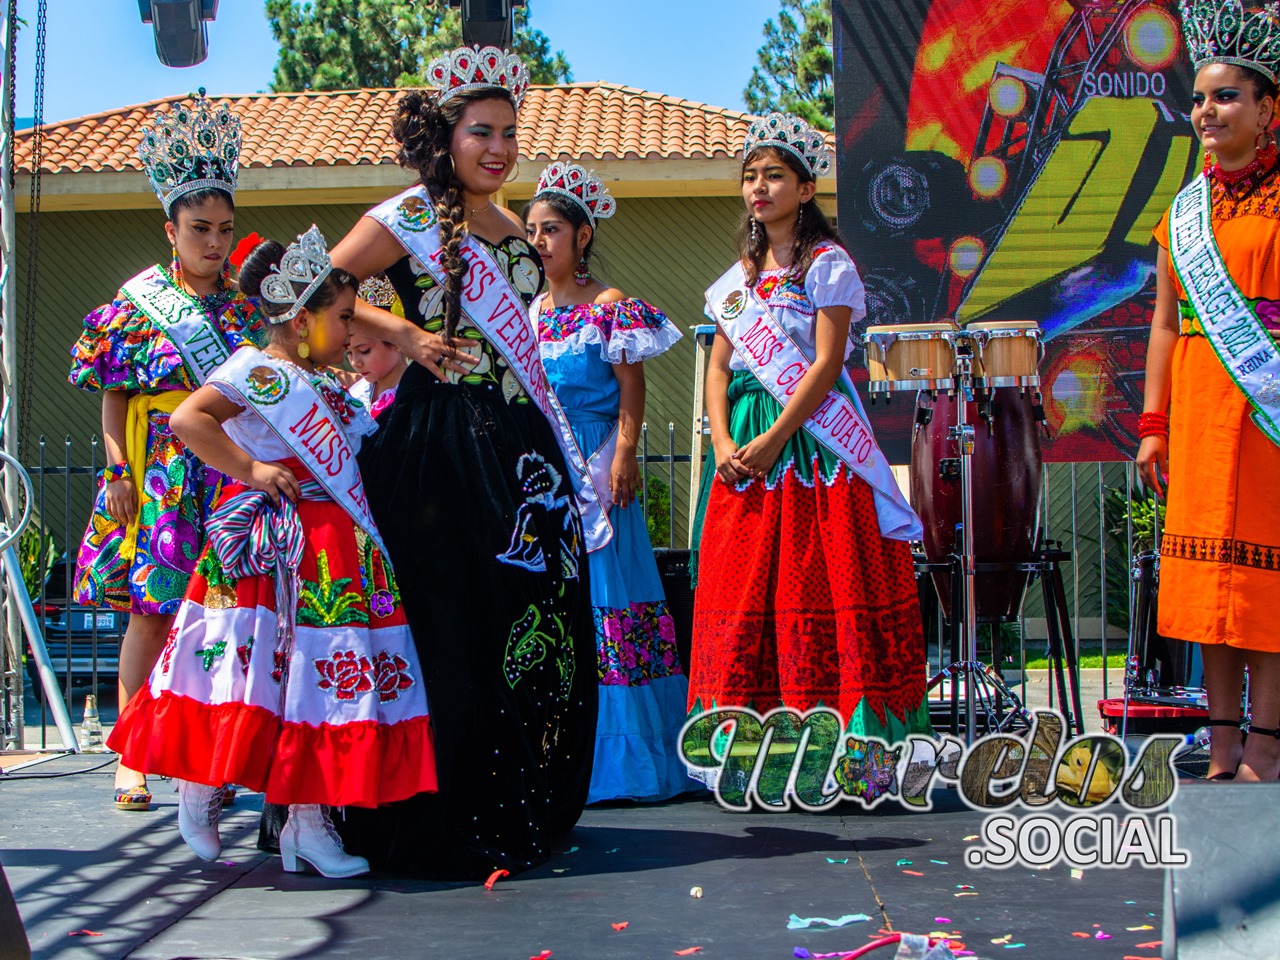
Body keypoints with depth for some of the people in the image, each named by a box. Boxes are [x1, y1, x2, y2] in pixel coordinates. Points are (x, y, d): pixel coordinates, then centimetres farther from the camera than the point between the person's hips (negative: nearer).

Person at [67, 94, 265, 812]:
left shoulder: (250, 308, 11)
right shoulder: (137, 306, 3)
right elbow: (114, 399, 2)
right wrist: (118, 470, -6)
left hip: (234, 476, 3)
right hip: (159, 476, -2)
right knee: (153, 609, -4)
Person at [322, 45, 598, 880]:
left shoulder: (511, 228, 18)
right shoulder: (412, 215, -3)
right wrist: (409, 336, -11)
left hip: (519, 442, 7)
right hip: (441, 439, -7)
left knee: (536, 620, 6)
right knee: (454, 628, -6)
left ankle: (521, 811, 17)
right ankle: (442, 821, 4)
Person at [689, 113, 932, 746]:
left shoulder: (827, 264, -1)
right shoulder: (740, 275, 18)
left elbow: (826, 364, -10)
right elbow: (719, 367, 12)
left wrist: (772, 441, -16)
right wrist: (723, 443, -4)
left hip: (812, 444, -6)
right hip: (746, 445, 6)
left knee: (818, 581, -9)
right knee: (741, 584, 2)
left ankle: (829, 735, -6)